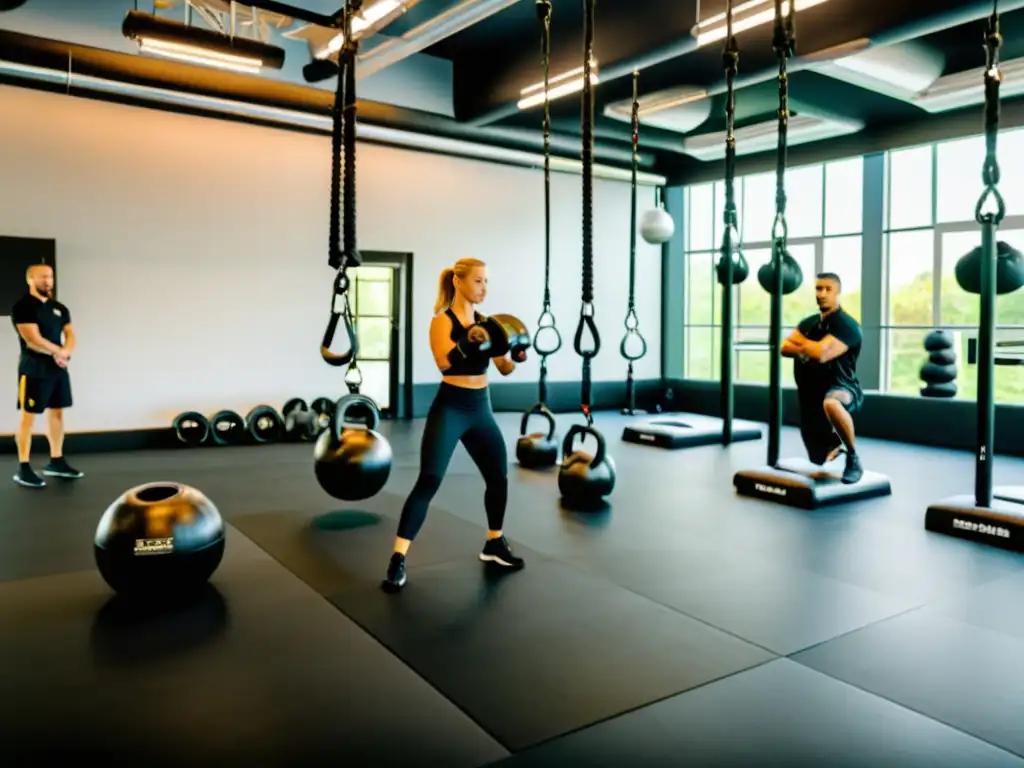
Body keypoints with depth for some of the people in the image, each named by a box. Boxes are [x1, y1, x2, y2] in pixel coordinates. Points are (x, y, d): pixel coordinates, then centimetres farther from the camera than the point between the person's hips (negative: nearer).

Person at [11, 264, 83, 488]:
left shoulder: (59, 308, 13)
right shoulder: (23, 307, -10)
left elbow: (70, 335, 8)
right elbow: (33, 340, -19)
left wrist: (64, 353, -12)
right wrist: (59, 351, -8)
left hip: (58, 369, 7)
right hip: (34, 369, -7)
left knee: (57, 413, 11)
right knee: (29, 417, -5)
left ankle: (56, 462, 21)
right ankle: (23, 469, 0)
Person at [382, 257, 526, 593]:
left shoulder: (485, 321, 9)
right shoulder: (442, 320, -7)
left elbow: (504, 369, 9)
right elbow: (443, 361, -24)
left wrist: (516, 354, -11)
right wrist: (468, 341, -38)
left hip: (481, 409, 6)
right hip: (449, 408, -6)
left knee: (498, 477, 14)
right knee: (429, 481, -14)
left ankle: (494, 544, 35)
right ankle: (398, 559, -8)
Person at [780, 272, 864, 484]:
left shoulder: (847, 325, -15)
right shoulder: (808, 323, 9)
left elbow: (821, 353, -28)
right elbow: (785, 348, 1)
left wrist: (799, 341, -9)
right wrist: (809, 348, -17)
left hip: (843, 390, -7)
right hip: (812, 395, 7)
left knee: (831, 403, -46)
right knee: (819, 459, 16)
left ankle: (854, 459, -24)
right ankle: (837, 443, 54)